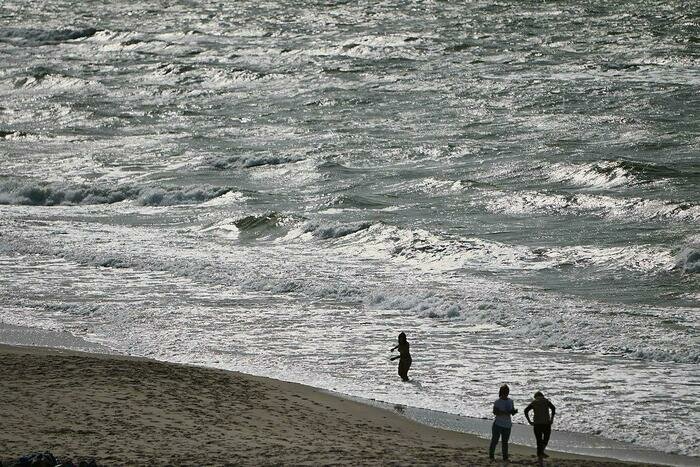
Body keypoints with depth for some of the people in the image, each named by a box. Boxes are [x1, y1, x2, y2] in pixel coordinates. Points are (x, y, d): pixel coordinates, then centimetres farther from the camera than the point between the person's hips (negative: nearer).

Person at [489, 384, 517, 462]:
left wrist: (514, 411, -11)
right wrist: (505, 413, -28)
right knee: (495, 440, -2)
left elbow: (512, 413, 13)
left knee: (505, 441, 8)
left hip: (507, 425, 5)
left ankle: (505, 457, 13)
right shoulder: (497, 401, -7)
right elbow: (495, 412, -17)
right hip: (498, 424, -5)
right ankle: (491, 455, 6)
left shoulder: (510, 401, 10)